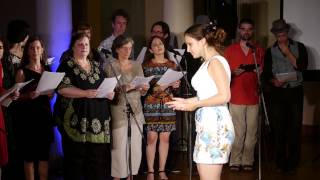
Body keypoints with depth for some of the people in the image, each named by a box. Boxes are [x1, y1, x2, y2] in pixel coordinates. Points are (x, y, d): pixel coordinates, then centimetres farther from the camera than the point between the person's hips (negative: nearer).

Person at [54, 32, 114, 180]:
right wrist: (85, 93, -21)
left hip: (98, 118, 5)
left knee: (98, 156, 3)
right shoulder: (66, 66, 0)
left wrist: (110, 93, -1)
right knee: (76, 156, -4)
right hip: (77, 119, -5)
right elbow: (62, 88, -12)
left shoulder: (96, 65, 17)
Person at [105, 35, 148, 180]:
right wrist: (122, 89, -21)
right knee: (119, 147, -6)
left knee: (136, 146, 3)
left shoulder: (137, 66, 12)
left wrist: (144, 89, -6)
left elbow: (142, 92, 15)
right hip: (119, 112, -4)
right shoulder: (110, 67, -1)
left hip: (136, 111, 4)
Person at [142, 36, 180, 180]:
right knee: (151, 137, -5)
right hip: (151, 104, -2)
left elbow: (176, 85, 15)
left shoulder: (172, 65, 10)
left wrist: (175, 85, -7)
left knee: (165, 137, 3)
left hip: (167, 105, 2)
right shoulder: (146, 65, 3)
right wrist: (155, 88, -16)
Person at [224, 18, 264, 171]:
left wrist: (261, 72, -6)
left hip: (253, 97, 1)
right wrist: (233, 73, -12)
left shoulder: (259, 50, 10)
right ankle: (235, 161, 8)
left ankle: (248, 161, 11)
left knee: (251, 131, 2)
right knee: (238, 131, -1)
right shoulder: (230, 50, 6)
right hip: (236, 97, -1)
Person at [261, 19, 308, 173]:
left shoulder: (299, 47, 5)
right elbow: (266, 74, 6)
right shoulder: (270, 51, 7)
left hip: (295, 92, -1)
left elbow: (302, 66, -9)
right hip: (278, 92, 1)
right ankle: (280, 162, 12)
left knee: (295, 127, 0)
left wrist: (287, 52, -10)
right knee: (278, 127, 1)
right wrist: (273, 81, -14)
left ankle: (292, 163, 10)